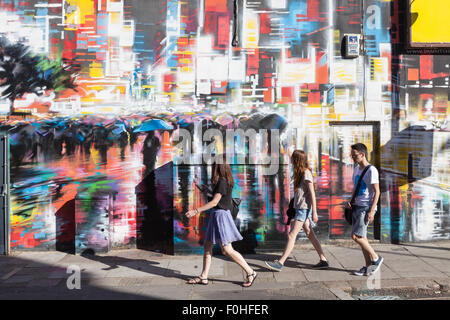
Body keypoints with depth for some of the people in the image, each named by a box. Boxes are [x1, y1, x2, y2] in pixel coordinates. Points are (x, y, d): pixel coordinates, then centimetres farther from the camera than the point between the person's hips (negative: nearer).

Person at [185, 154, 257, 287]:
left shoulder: (222, 182, -17)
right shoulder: (224, 181, 11)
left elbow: (214, 202, -20)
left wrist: (196, 211, -19)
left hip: (221, 215, -10)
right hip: (216, 215, 10)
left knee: (227, 249, -7)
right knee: (207, 246, 11)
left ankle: (250, 272, 2)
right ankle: (203, 277, 17)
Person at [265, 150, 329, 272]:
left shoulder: (306, 173, -14)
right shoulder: (300, 173, 12)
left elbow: (312, 194, -15)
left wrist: (314, 212, -16)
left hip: (304, 209, -9)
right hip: (300, 208, 9)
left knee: (292, 235, -8)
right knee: (310, 235, 12)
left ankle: (280, 263, -4)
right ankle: (323, 260, 19)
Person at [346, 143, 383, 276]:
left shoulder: (371, 170, -11)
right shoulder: (356, 169, 14)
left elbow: (377, 191, -14)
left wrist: (371, 211, -19)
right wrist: (350, 200, 6)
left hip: (366, 208, -8)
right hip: (357, 206, 8)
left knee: (356, 236, -11)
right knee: (362, 237, 10)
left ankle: (376, 258, 6)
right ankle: (368, 266, 18)